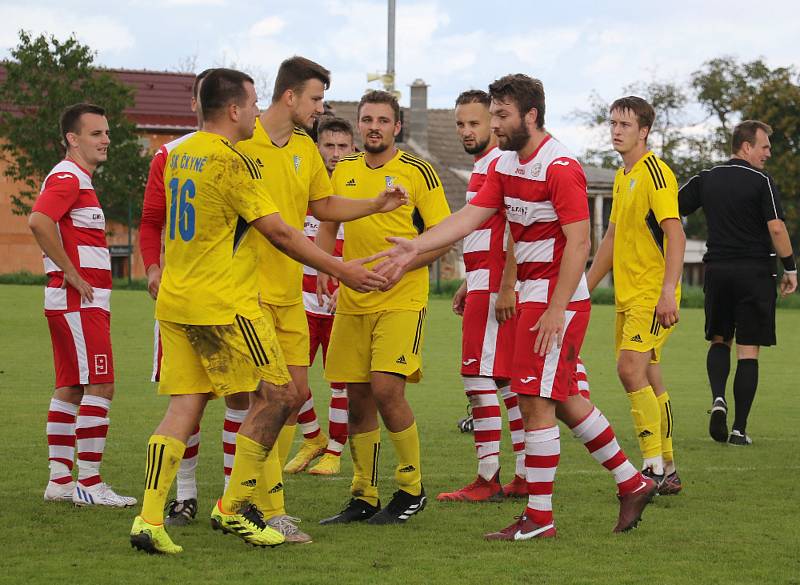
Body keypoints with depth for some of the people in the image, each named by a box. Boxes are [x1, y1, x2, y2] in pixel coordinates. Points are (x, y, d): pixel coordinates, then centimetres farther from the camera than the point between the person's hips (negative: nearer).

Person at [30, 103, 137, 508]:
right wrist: (72, 273, -22)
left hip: (84, 301, 10)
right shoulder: (68, 178, -13)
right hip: (79, 302, -10)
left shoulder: (78, 180, 20)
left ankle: (59, 480, 13)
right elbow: (38, 221, -29)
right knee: (99, 386, -11)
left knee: (69, 388, 10)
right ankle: (89, 483, -10)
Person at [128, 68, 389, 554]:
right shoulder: (233, 162, -14)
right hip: (224, 304, -9)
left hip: (176, 302, 9)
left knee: (185, 405, 7)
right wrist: (342, 270, -7)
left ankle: (150, 519, -3)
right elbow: (279, 232, -14)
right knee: (277, 396, 2)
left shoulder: (179, 155, 13)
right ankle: (234, 508, 6)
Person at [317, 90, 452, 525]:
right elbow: (328, 225, 21)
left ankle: (411, 489, 2)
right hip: (351, 304, 5)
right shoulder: (343, 171, 11)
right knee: (358, 398, 5)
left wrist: (403, 264, -19)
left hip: (402, 299, -5)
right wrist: (323, 267, 3)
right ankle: (364, 498, 16)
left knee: (386, 389, -15)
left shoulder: (418, 172, -4)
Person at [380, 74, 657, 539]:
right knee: (564, 399, 14)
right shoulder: (504, 165, 10)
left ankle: (539, 518, 0)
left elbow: (579, 243, -20)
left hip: (558, 299, -9)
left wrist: (555, 311, -23)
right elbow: (469, 217, 6)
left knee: (535, 400, -7)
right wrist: (413, 248, -6)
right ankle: (633, 484, 25)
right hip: (534, 293, 9)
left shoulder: (560, 167, -17)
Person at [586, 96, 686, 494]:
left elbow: (675, 234, -19)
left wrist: (668, 291, -26)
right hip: (627, 295, 9)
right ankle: (667, 471, 15)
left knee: (631, 368, -18)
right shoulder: (622, 177, 17)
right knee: (648, 379, 9)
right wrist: (584, 288, 25)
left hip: (652, 296, -9)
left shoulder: (655, 172, -11)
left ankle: (654, 468, -14)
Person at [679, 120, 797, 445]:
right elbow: (776, 228, -14)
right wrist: (790, 269, -4)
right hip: (755, 272, -4)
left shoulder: (706, 180, 6)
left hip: (717, 271, 4)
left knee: (719, 340, 20)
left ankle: (718, 398, -7)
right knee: (748, 351, 1)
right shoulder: (761, 182, -8)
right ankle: (739, 429, 0)